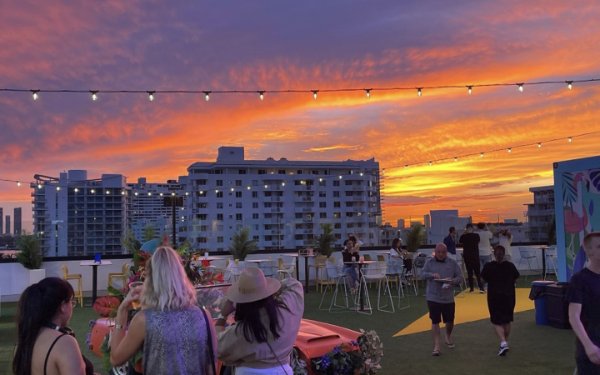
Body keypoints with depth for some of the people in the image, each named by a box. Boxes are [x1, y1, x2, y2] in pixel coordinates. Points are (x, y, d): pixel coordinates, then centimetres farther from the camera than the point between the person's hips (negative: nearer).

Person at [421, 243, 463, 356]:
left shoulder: (452, 263, 2)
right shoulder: (430, 262, 1)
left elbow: (459, 277, 2)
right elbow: (422, 274, -5)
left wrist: (452, 281, -19)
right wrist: (432, 275, -24)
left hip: (448, 298, 1)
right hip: (433, 297, -1)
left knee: (450, 321, 12)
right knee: (435, 321, -1)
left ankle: (448, 336, 43)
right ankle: (436, 346, 5)